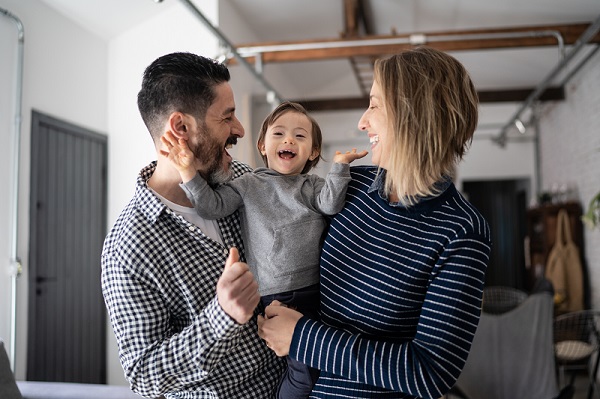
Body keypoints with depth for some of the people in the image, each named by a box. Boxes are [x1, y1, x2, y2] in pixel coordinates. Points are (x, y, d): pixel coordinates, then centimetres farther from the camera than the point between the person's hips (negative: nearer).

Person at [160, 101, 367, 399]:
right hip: (277, 293, -3)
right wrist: (188, 171, -11)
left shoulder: (312, 186, 12)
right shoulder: (249, 185, 7)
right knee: (306, 367, -11)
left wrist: (340, 165, -14)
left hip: (319, 287, 3)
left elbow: (331, 203, -6)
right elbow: (212, 205, -1)